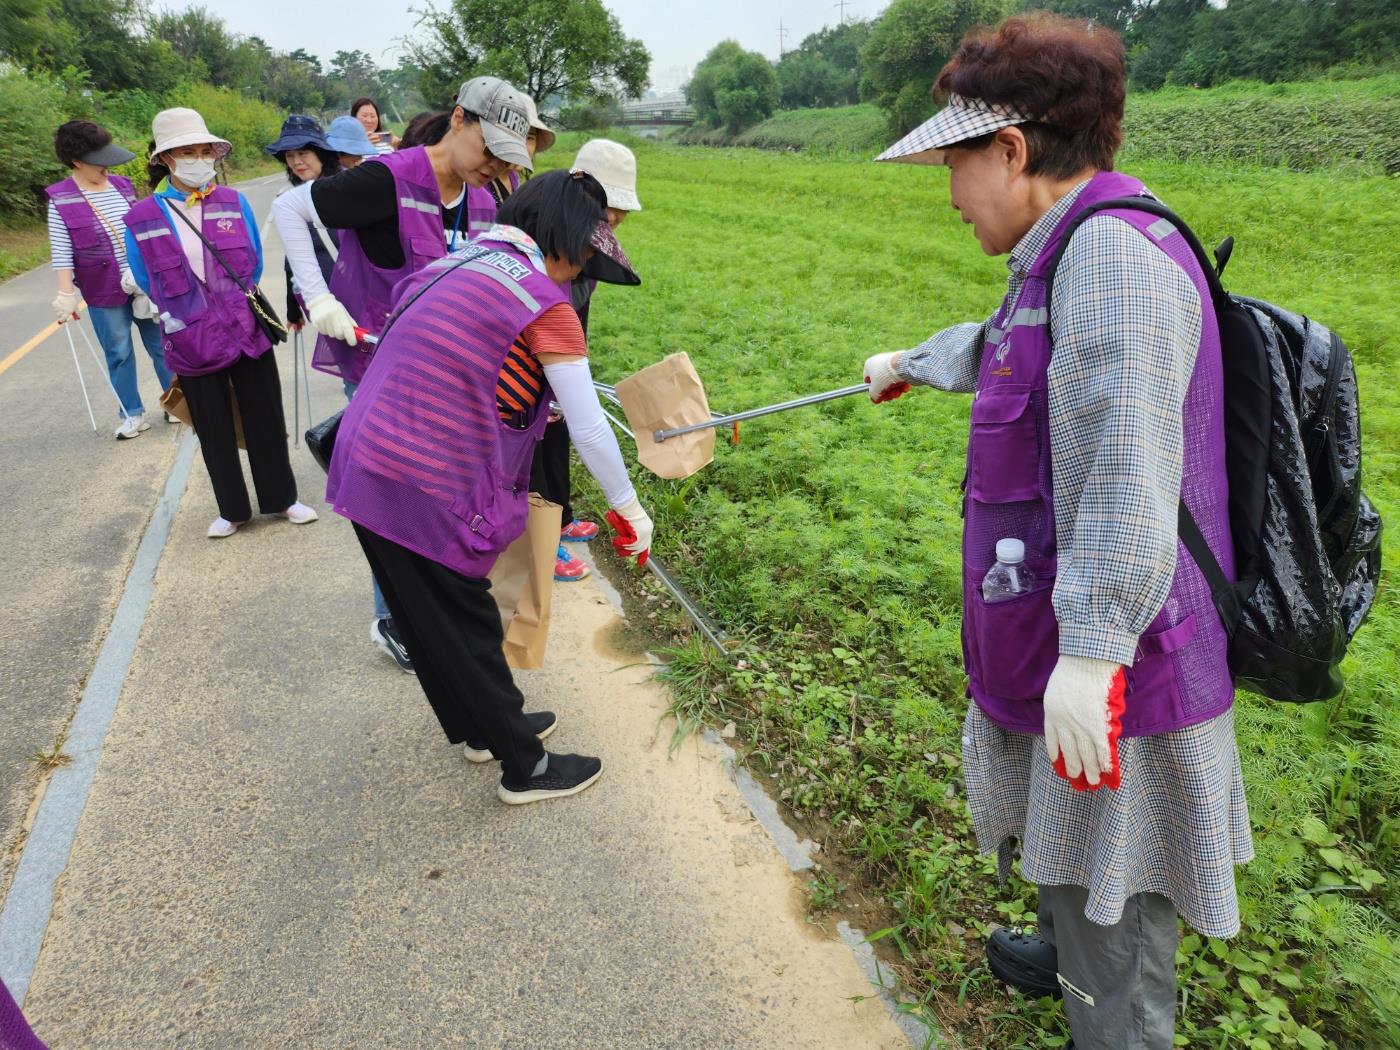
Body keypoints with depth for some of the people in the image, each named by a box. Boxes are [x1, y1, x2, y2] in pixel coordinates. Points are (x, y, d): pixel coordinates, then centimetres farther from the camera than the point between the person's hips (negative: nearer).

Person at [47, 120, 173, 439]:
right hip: (104, 293, -4)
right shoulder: (61, 200, -9)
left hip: (145, 284, 4)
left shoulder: (122, 185, 5)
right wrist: (66, 295, -16)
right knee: (119, 353, 6)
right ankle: (132, 413, 17)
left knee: (162, 345, 9)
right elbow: (61, 253, -10)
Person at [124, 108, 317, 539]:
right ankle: (233, 509, 27)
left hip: (248, 331, 1)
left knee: (266, 421, 9)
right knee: (215, 432, 11)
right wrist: (181, 318, 8)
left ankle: (282, 499, 27)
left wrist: (233, 305, 10)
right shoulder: (141, 221, -5)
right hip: (192, 344, -1)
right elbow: (146, 286, 5)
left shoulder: (235, 203, 0)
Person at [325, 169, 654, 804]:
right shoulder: (546, 303, -12)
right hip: (425, 490, -8)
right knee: (464, 627, 7)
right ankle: (526, 769, 27)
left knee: (428, 617, 21)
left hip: (365, 465, 8)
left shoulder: (460, 262, 12)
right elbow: (589, 431, -12)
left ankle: (483, 728, 43)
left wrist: (529, 401, 30)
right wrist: (630, 510, 1)